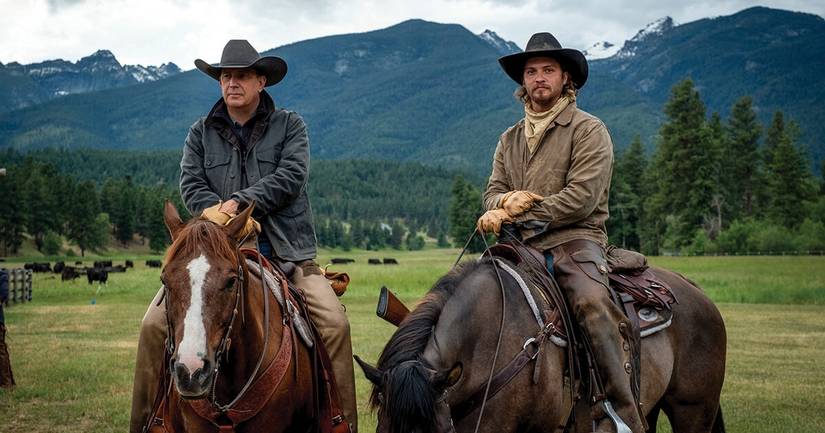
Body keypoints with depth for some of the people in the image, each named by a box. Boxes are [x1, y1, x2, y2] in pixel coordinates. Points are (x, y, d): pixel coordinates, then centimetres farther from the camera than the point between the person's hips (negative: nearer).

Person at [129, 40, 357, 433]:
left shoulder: (289, 126, 7)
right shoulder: (201, 134, 13)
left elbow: (290, 177, -8)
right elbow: (191, 185, 2)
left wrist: (238, 202, -16)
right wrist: (215, 213, -18)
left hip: (284, 252, -1)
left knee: (334, 323, -21)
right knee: (155, 323, -12)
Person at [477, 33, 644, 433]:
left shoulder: (588, 130, 1)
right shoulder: (510, 139, 21)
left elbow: (581, 197, -10)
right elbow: (492, 192, 15)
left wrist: (519, 214, -12)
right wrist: (506, 201, -11)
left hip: (574, 240, -6)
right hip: (522, 246, 6)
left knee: (592, 303, -33)